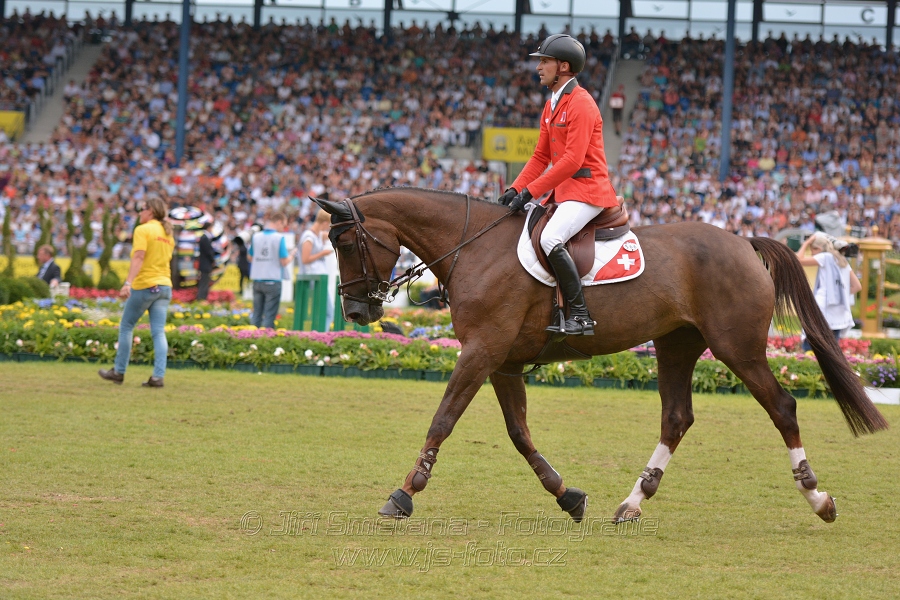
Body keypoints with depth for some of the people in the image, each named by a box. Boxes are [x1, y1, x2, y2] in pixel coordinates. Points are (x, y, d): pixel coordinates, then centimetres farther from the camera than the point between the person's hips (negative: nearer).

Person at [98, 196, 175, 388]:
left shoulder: (143, 230, -7)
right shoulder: (168, 233, 14)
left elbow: (138, 257, -19)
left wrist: (128, 283, -27)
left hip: (145, 285, -6)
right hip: (165, 286, 6)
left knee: (126, 327, 9)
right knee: (158, 332, 1)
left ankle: (119, 372, 14)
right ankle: (159, 375, -9)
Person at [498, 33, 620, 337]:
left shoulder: (581, 104, -15)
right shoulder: (552, 106, 17)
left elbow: (572, 160, -22)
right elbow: (541, 157, 18)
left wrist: (531, 191, -22)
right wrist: (515, 189, 3)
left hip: (587, 190, -11)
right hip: (563, 191, 11)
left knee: (550, 239, -29)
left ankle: (580, 317, -28)